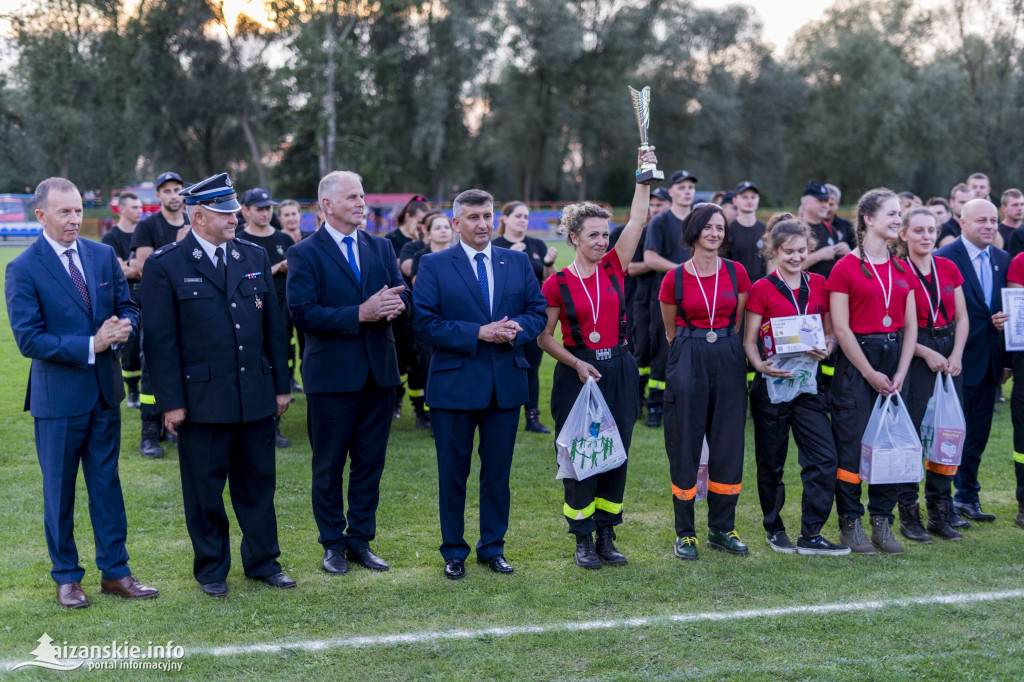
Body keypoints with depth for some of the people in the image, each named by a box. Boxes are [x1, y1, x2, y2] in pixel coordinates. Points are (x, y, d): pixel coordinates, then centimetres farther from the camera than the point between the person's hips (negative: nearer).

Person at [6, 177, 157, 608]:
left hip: (105, 392, 5)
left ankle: (115, 571, 22)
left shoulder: (104, 256, 5)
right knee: (59, 491, 8)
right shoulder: (23, 270, -11)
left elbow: (127, 308, 10)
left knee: (107, 484, 12)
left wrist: (122, 328, -14)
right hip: (58, 396, -4)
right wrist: (89, 346, -21)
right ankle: (66, 577, 21)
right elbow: (29, 339, -16)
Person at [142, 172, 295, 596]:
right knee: (205, 489, 7)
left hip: (256, 396, 4)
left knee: (258, 483, 12)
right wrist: (171, 402, -10)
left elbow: (273, 326, 12)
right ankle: (211, 568, 22)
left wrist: (281, 385, 10)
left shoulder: (255, 257, 9)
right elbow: (160, 340, -7)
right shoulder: (165, 265, -6)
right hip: (202, 398, -4)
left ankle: (263, 561, 25)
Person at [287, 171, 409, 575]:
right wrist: (360, 314, -23)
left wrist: (396, 304, -18)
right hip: (332, 374, -5)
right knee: (329, 466, 6)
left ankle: (360, 541, 22)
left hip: (379, 372, 5)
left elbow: (403, 295, 6)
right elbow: (303, 313, -16)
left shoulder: (381, 247, 11)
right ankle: (333, 545, 19)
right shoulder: (304, 253, -6)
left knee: (370, 462, 11)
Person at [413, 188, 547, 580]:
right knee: (453, 473, 6)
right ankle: (453, 551, 19)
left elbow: (537, 311, 10)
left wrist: (517, 329, -12)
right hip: (454, 383, -3)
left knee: (498, 472, 10)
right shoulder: (434, 266, -2)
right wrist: (479, 333, -18)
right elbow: (425, 324, -10)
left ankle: (493, 548, 23)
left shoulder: (518, 262, 9)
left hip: (507, 383, 3)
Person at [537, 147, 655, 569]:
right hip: (577, 374, -3)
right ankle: (583, 541, 12)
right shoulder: (557, 284, -4)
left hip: (619, 372, 3)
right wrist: (576, 363, -12)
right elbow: (544, 336, 0)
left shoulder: (614, 268, 4)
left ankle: (607, 537, 17)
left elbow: (637, 219, -2)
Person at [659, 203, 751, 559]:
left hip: (728, 360, 2)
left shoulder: (736, 273, 3)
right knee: (685, 444, 0)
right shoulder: (674, 278, -2)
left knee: (728, 443, 4)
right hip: (687, 361, -2)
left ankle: (722, 527, 17)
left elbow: (740, 323, 13)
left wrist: (724, 349, 12)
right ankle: (685, 532, 10)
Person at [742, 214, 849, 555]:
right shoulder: (762, 289, -3)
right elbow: (749, 341, -3)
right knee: (771, 463, 7)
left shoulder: (818, 284, 8)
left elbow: (830, 331, 13)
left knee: (824, 459, -5)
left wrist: (827, 348, -9)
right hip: (772, 384, -3)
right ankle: (775, 530, 23)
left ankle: (811, 536, 3)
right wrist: (760, 365, -22)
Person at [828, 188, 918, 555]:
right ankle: (850, 524, 7)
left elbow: (910, 327, 10)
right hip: (856, 361, -5)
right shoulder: (846, 267, -5)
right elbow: (840, 328, -9)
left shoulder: (903, 270, 12)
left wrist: (900, 374, -1)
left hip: (895, 358, 6)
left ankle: (882, 521, 15)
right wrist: (870, 373, -10)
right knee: (852, 443, -3)